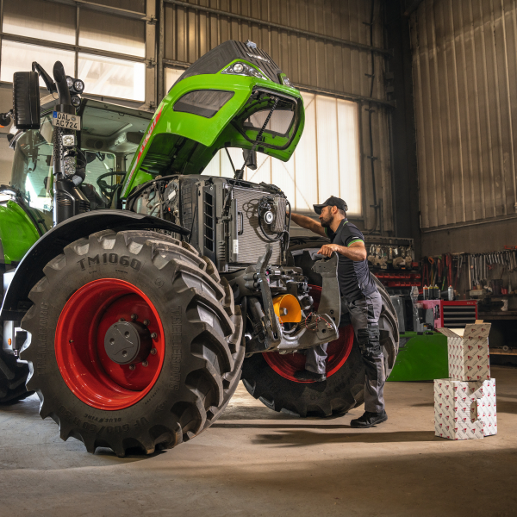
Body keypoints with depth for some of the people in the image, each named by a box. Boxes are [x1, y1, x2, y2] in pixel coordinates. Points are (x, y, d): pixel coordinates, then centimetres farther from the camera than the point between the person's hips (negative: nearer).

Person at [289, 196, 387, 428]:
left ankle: (376, 410, -1)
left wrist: (336, 247, -53)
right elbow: (311, 224, 26)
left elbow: (361, 254, -38)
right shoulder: (335, 231, 13)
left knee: (371, 354, -6)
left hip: (365, 300, -10)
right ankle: (316, 369, 20)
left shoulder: (349, 231, -18)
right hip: (350, 300, 10)